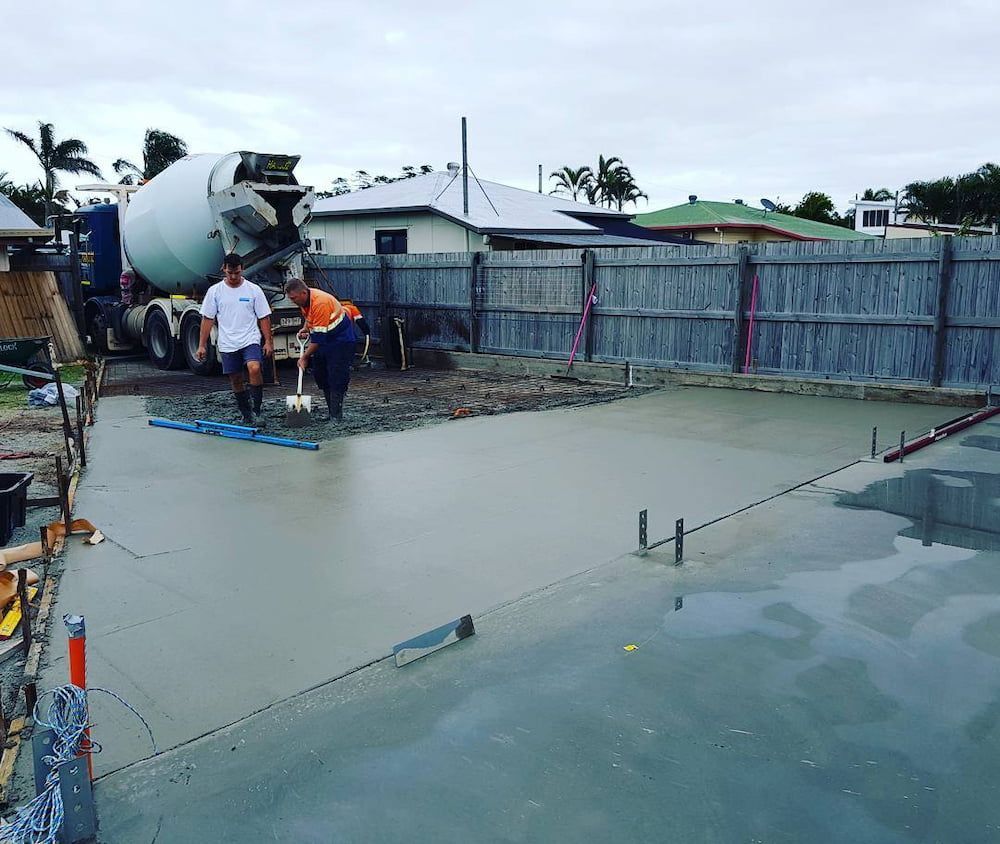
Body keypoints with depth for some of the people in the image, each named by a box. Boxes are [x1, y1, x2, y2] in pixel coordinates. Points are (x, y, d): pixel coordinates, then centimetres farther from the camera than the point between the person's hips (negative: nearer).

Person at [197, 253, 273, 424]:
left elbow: (264, 318, 3)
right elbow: (207, 319, 5)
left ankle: (256, 410, -16)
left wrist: (268, 342, -2)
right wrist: (202, 345, 2)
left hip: (250, 340, -2)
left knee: (254, 368, -26)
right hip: (227, 344, 2)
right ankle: (247, 415, 23)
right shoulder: (215, 291, 3)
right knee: (236, 380, 8)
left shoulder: (253, 290, 1)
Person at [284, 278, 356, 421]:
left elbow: (318, 337, -28)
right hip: (324, 339, 10)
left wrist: (305, 357, -23)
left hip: (341, 340, -10)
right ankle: (332, 411, 14)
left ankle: (336, 416, -8)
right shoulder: (304, 299, -2)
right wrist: (305, 328, 4)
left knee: (337, 378, -11)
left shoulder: (320, 303, -30)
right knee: (319, 375, 8)